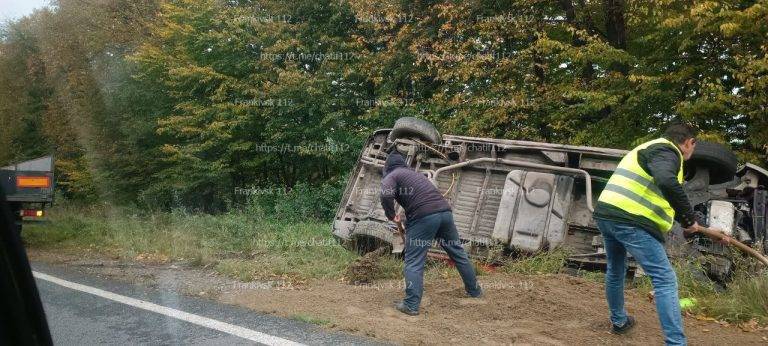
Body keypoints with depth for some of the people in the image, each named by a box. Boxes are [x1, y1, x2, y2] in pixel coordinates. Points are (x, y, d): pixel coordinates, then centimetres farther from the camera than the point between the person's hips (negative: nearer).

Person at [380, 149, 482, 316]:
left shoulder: (390, 177, 9)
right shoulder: (414, 173, 31)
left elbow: (386, 195, -14)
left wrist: (391, 216, 2)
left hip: (423, 217, -7)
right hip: (445, 211, 7)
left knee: (414, 262, 1)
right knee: (458, 252, 20)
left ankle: (411, 305, 0)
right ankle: (474, 290, 34)